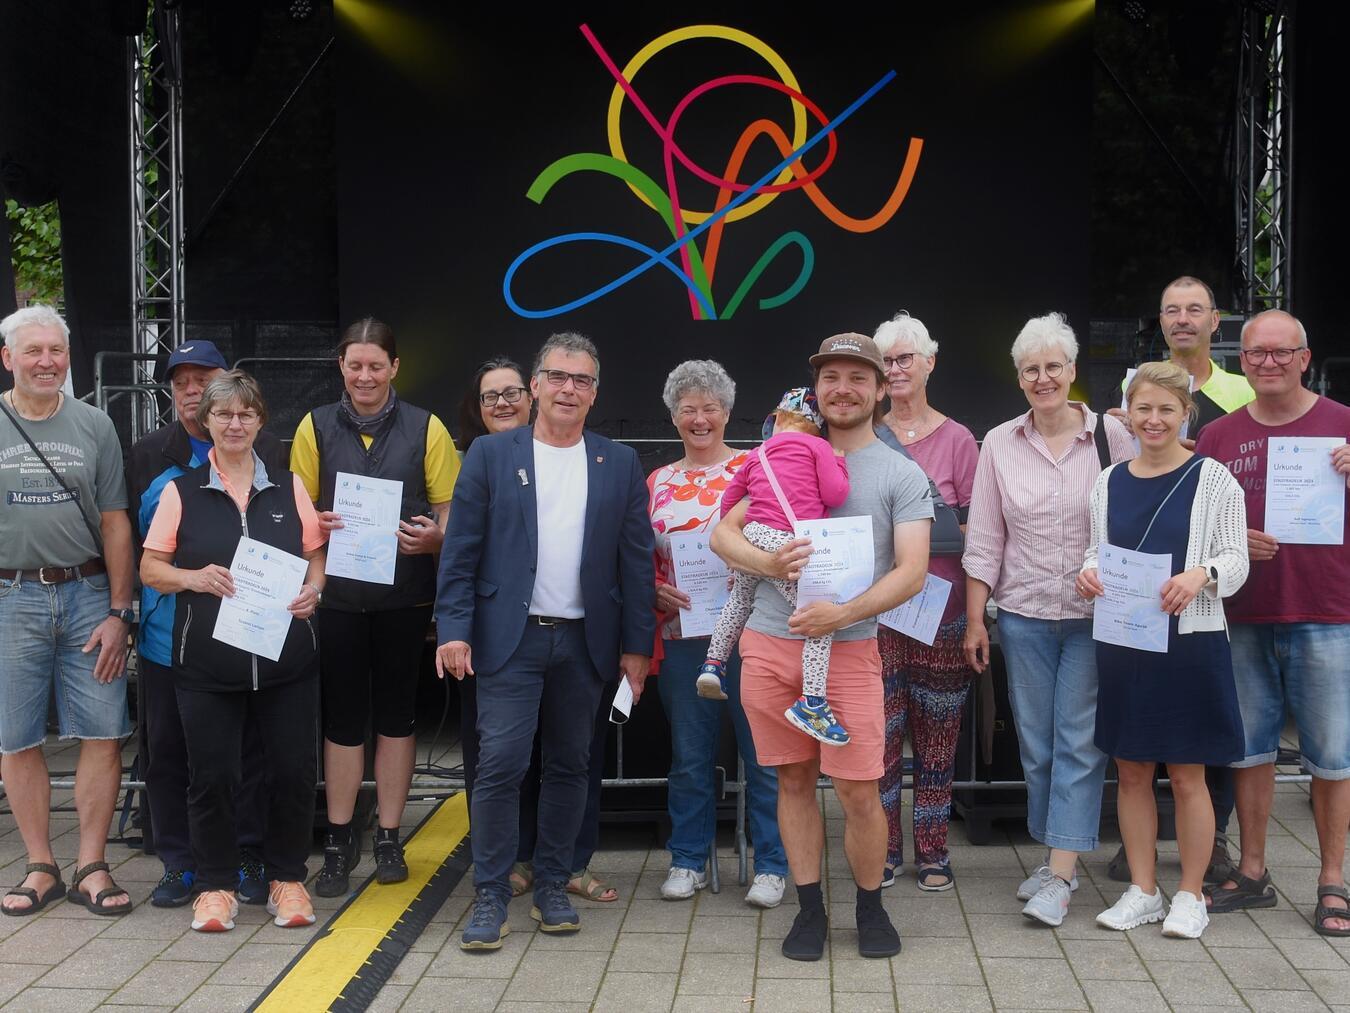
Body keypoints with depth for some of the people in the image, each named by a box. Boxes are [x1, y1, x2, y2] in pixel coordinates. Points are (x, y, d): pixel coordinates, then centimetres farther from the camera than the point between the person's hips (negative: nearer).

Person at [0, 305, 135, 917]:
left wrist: (118, 613, 0)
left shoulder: (94, 427, 6)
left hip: (88, 595, 1)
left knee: (103, 734, -1)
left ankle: (91, 868, 10)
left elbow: (115, 525, 6)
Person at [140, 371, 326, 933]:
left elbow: (317, 554, 11)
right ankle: (216, 883, 21)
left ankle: (286, 877, 22)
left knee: (293, 770, 4)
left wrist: (312, 589, -10)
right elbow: (150, 568, 5)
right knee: (212, 774, 4)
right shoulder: (181, 491, 5)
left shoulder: (289, 486, 8)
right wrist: (194, 578, -14)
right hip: (207, 662, -1)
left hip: (287, 658, 1)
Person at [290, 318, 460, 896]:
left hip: (404, 593, 0)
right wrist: (313, 525, -14)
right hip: (336, 593, 1)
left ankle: (388, 839, 19)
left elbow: (452, 511, 3)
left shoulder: (426, 429, 3)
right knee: (341, 714, 5)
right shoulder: (315, 427, 6)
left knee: (396, 712, 8)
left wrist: (433, 537, -18)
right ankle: (339, 841, 16)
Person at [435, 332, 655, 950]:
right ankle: (491, 896, 8)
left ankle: (552, 886, 24)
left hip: (585, 641, 2)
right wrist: (454, 629, -9)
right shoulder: (490, 455, 2)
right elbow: (461, 550, -1)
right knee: (500, 764, -5)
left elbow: (636, 560, 6)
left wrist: (636, 645, 2)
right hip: (510, 638, -2)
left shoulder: (619, 465, 6)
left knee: (569, 766, 10)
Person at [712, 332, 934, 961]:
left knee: (858, 790, -3)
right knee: (794, 780, 10)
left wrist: (844, 613, -19)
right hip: (769, 645, 3)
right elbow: (723, 535, 8)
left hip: (849, 650, -2)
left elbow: (911, 572, -5)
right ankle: (810, 910, 23)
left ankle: (871, 908, 21)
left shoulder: (902, 476, 4)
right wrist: (767, 563, -13)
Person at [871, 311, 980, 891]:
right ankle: (884, 849, 17)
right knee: (880, 733, 3)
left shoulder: (957, 440, 3)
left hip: (940, 608, 0)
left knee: (937, 735, 6)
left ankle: (932, 850, 19)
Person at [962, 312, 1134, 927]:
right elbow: (984, 538, 5)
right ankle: (1058, 857, 24)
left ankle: (1058, 876, 1)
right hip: (1023, 616, 3)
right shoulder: (999, 444, 3)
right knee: (1036, 743, 9)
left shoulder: (1112, 436, -3)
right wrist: (975, 618, 2)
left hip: (1097, 616, -2)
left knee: (1080, 742, -3)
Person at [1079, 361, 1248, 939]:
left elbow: (1237, 558, -4)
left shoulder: (1214, 480, -3)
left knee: (1187, 777, 5)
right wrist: (1089, 574, -7)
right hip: (1122, 643, 4)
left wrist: (1202, 574, -24)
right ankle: (1142, 891, 23)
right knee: (1132, 772, 11)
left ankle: (1190, 896, 19)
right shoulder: (1109, 482, 8)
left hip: (1189, 642, -4)